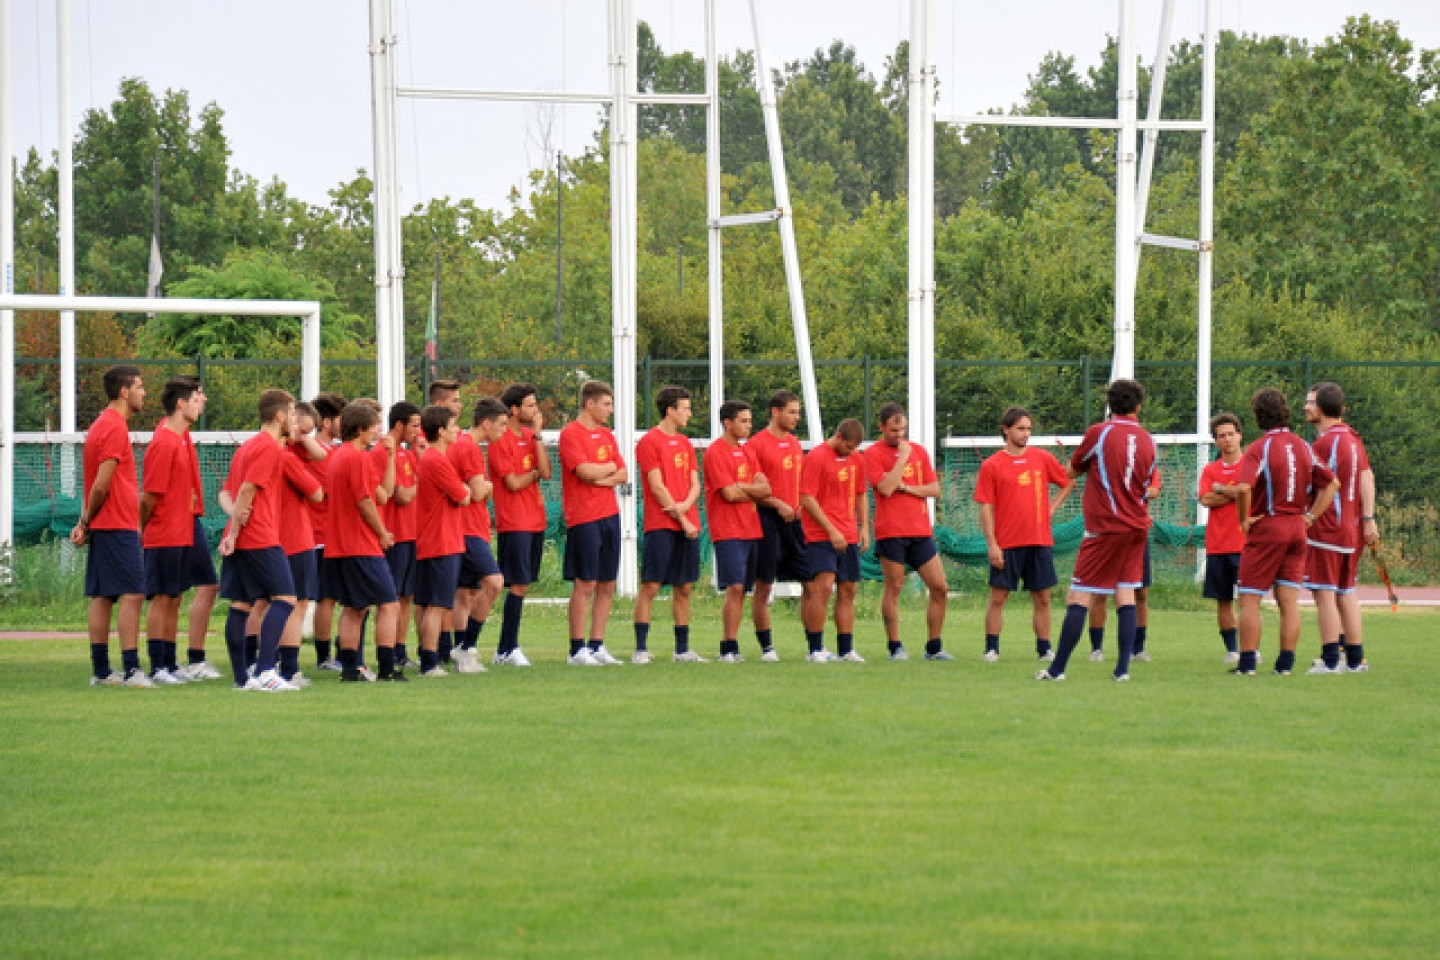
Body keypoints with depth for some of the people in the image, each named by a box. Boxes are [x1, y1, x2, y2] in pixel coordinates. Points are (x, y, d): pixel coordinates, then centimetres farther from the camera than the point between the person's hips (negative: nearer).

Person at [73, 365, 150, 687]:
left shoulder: (103, 425, 18)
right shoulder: (115, 428, -13)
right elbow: (102, 484, -16)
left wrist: (85, 521, 9)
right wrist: (87, 521, -4)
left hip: (103, 528, 10)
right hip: (119, 527, -10)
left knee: (102, 597, 8)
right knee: (132, 594, -11)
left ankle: (100, 671, 9)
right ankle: (131, 670, -14)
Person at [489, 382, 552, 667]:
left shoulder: (530, 437, 14)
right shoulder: (501, 441, -10)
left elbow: (546, 472, 1)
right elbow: (513, 483, -15)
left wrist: (537, 435, -2)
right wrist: (536, 473, 1)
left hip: (535, 521, 8)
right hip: (514, 523, -8)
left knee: (522, 585, 8)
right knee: (519, 585, -10)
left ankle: (507, 648, 12)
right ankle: (508, 649, -6)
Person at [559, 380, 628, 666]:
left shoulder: (606, 436, 17)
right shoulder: (571, 434, -7)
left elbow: (623, 474, 11)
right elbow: (585, 471, -17)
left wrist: (603, 478, -8)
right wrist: (609, 467, 1)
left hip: (610, 515, 8)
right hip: (584, 518, -8)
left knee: (607, 586, 7)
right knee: (585, 584, -7)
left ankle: (597, 646, 12)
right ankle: (577, 650, -4)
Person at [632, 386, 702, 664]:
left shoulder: (685, 443, 17)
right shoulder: (649, 442, -5)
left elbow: (695, 484, 14)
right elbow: (657, 487, -10)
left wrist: (686, 505, -9)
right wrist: (683, 520, -10)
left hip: (688, 524, 7)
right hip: (661, 526, -7)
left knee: (684, 588, 7)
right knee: (650, 586, -8)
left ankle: (682, 649, 12)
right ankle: (641, 649, -7)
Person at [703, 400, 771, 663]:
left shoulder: (746, 452, 17)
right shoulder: (715, 452, -7)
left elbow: (765, 489, 8)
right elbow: (729, 494, -14)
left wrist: (741, 488, -10)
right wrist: (754, 491, 2)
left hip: (751, 530, 7)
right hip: (728, 531, -7)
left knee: (741, 591, 6)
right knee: (735, 588, -12)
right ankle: (730, 648, -10)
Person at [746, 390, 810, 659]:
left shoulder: (795, 444, 16)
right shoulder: (757, 444, -6)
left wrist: (802, 505, 7)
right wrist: (777, 504, -18)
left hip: (794, 519, 7)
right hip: (768, 519, -7)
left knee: (810, 582, 3)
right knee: (764, 586, -1)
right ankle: (766, 646, 5)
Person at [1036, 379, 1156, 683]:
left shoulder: (1099, 433, -8)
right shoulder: (1147, 441, 7)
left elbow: (1072, 472, 5)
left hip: (1105, 529, -5)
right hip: (1137, 525, 5)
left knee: (1079, 597, -4)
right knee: (1126, 595, 7)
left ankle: (1057, 668, -4)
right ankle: (1123, 667, 0)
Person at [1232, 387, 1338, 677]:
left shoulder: (1259, 449, -12)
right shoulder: (1303, 447, 7)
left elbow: (1244, 488, -26)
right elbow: (1331, 483, 10)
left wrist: (1244, 519, -12)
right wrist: (1311, 515, 8)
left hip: (1265, 529, -5)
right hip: (1297, 529, 5)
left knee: (1249, 598, 2)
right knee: (1289, 601, 7)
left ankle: (1247, 663, 0)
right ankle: (1286, 663, 6)